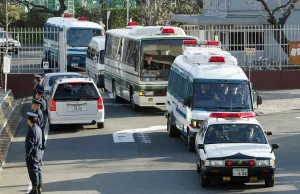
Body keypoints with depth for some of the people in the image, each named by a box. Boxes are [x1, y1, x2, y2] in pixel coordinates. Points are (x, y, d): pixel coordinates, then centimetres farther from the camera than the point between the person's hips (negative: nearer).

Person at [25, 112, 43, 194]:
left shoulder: (32, 130, -22)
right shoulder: (38, 128, 8)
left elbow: (30, 144, -22)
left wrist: (28, 154, -16)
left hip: (32, 154, -9)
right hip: (38, 153, 9)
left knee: (33, 171, -1)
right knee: (38, 170, 16)